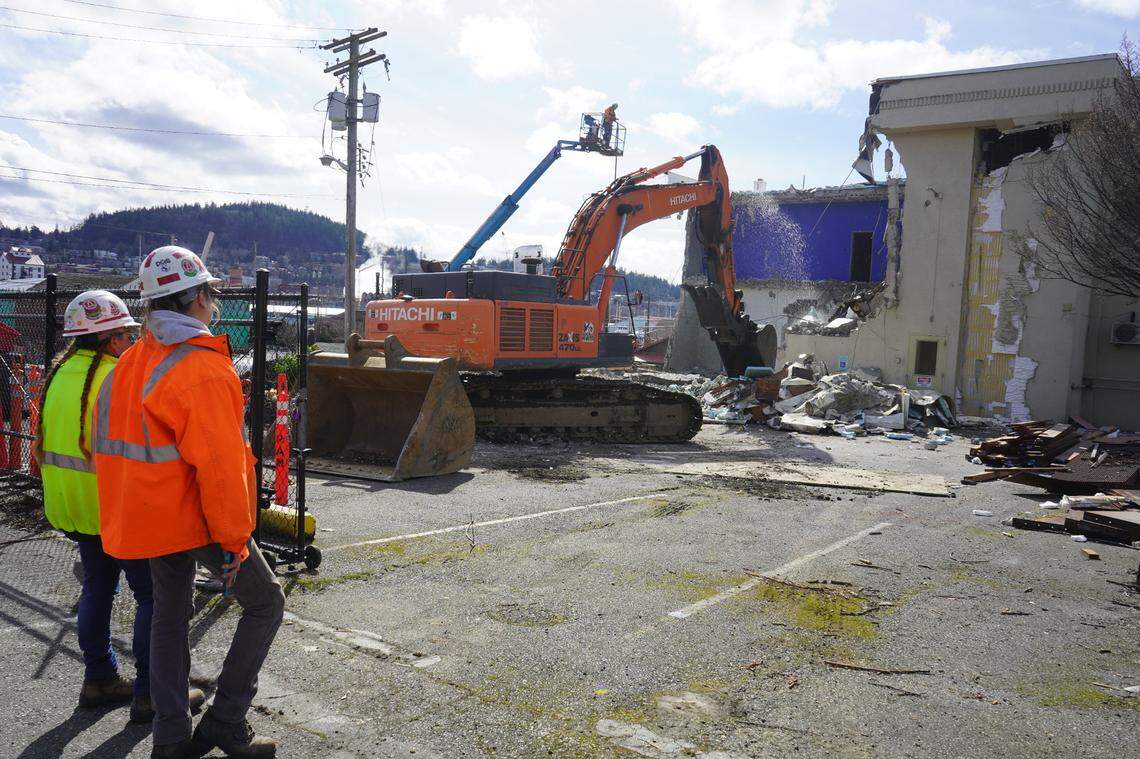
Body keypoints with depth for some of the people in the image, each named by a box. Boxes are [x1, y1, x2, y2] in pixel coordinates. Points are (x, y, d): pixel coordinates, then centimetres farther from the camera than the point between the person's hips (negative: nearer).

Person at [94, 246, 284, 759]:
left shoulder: (130, 363, 9)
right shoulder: (205, 369, -20)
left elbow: (114, 441, 14)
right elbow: (219, 464, -24)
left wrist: (137, 515, 21)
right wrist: (233, 538, -17)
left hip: (150, 518, 9)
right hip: (198, 519, -8)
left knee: (169, 619, 17)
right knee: (265, 602, 7)